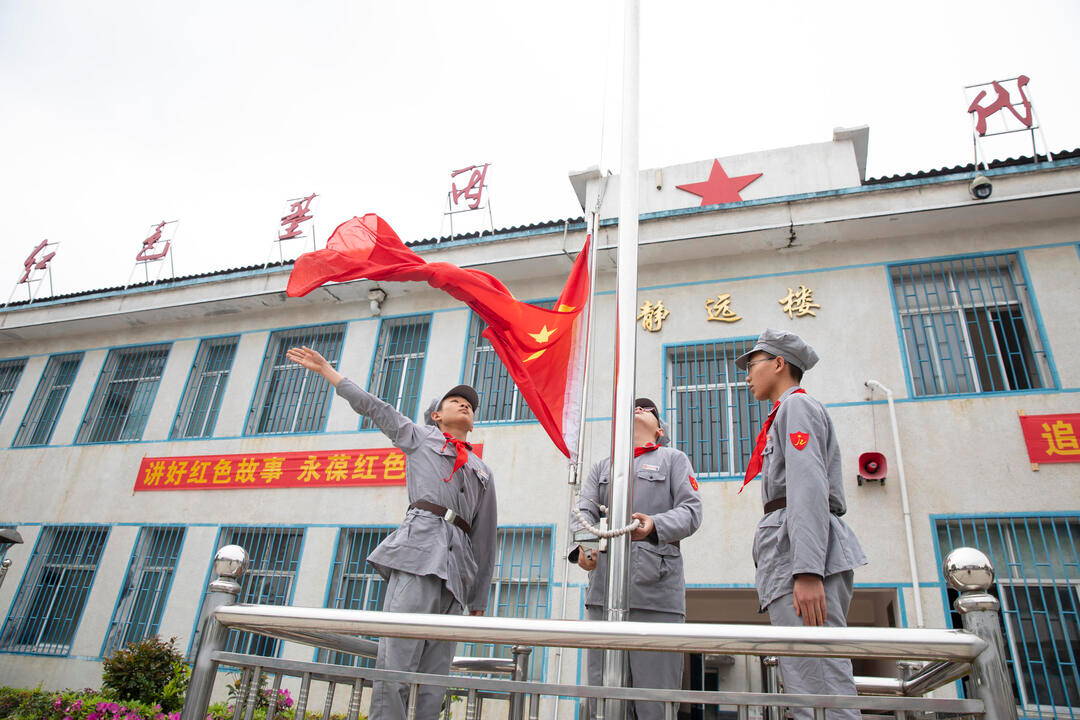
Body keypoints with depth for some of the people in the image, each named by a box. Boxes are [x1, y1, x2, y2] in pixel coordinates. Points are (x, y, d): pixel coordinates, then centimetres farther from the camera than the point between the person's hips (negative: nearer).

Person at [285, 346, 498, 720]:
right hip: (420, 543, -3)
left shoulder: (483, 472, 27)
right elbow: (371, 406, 23)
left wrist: (479, 600, 19)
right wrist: (326, 369, 24)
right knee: (397, 654, -17)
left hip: (459, 562, 4)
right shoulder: (419, 437, 23)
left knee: (436, 670, -3)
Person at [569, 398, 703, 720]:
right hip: (604, 590, 3)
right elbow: (584, 512, 10)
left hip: (657, 589, -3)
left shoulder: (674, 459, 16)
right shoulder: (601, 467, 25)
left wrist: (655, 525, -20)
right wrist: (581, 545, -14)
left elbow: (691, 510, 2)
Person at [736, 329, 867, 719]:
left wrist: (807, 570, -25)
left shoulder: (796, 405, 1)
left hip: (804, 547, -10)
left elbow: (808, 486, -15)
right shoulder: (787, 411, 31)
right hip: (792, 553, 10)